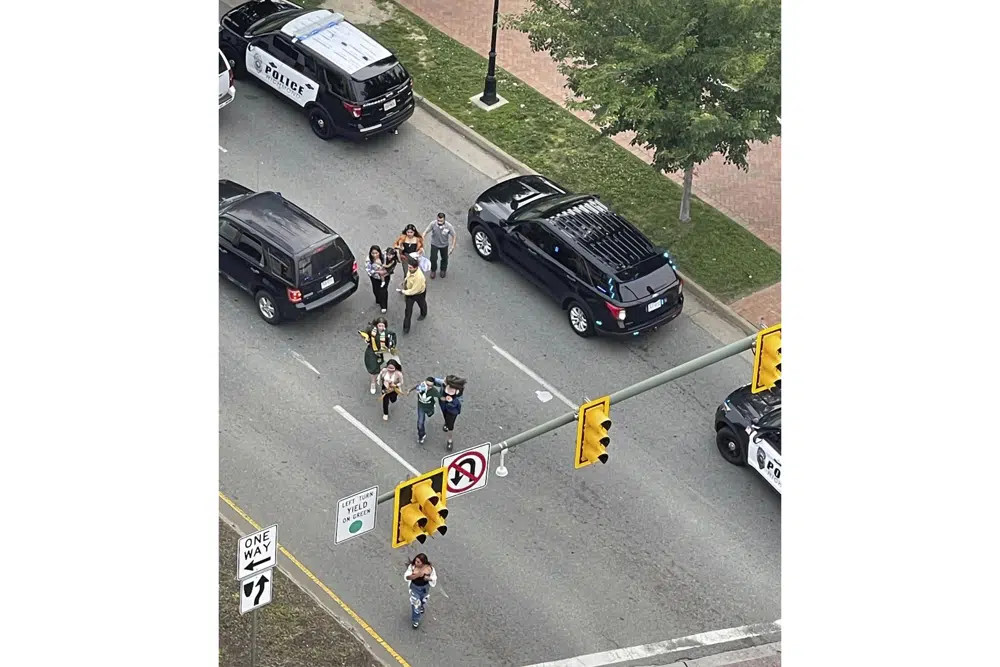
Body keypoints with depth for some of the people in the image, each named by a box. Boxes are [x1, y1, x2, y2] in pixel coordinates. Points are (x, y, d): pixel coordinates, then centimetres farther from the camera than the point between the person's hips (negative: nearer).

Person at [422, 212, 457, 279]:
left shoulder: (449, 226, -30)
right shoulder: (433, 224, -30)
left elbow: (454, 236, -17)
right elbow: (426, 231, -20)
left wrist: (453, 246, -18)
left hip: (444, 245, 1)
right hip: (434, 244, -1)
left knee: (444, 258, 20)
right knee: (433, 258, 2)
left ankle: (443, 270, 48)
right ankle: (433, 270, 32)